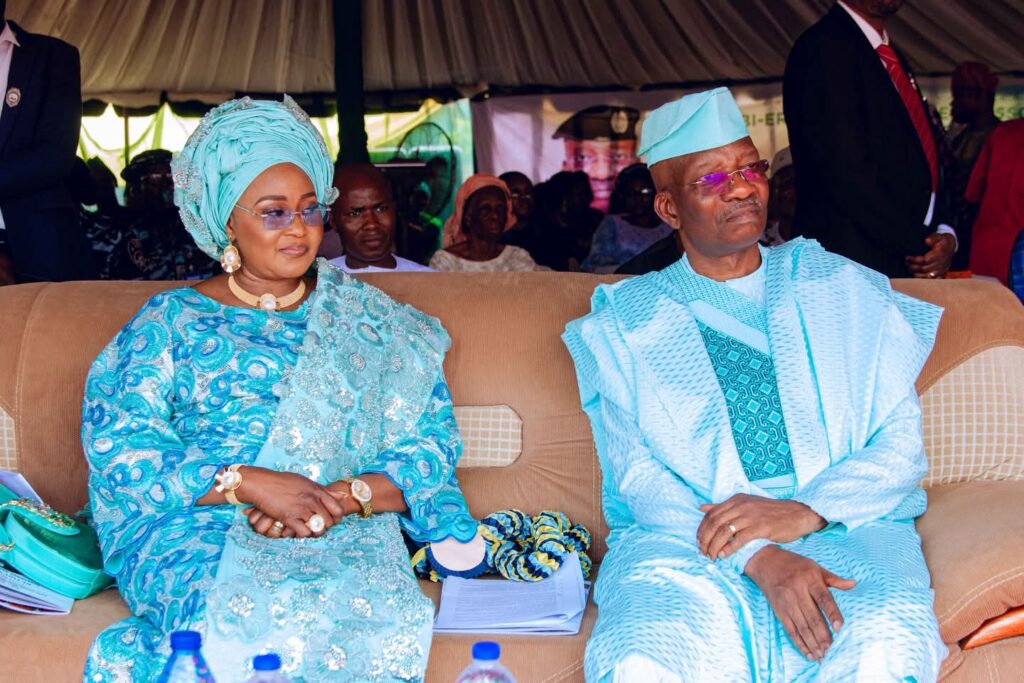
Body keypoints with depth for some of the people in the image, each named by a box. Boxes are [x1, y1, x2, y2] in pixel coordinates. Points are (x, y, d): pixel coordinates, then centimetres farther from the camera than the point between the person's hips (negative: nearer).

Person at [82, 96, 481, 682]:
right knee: (260, 618, -36)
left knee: (366, 612, -32)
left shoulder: (370, 323, 15)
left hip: (346, 536, 3)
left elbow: (431, 446, 7)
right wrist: (248, 483, -15)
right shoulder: (170, 323, 11)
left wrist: (342, 496, -13)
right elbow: (119, 448, -1)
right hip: (195, 534, -2)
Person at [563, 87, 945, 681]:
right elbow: (636, 474, -1)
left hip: (844, 528, 1)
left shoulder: (847, 291, 14)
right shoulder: (623, 325, 10)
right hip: (683, 543, 0)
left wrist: (804, 511, -13)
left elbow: (902, 441, 7)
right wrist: (757, 557, -18)